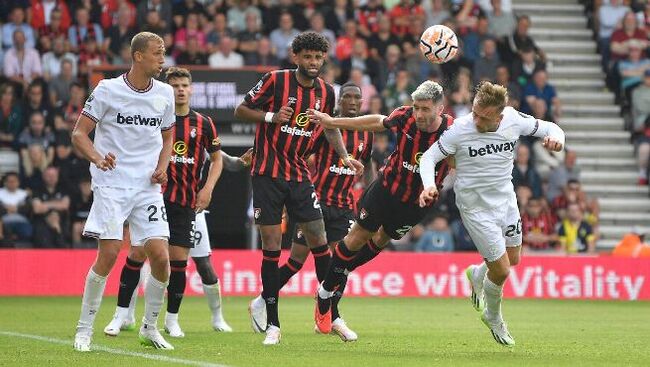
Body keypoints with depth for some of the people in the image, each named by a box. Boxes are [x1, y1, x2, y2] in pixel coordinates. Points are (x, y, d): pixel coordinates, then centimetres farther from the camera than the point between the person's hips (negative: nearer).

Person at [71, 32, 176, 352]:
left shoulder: (164, 94, 7)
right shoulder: (108, 90, -5)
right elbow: (79, 133, -4)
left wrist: (162, 166, 2)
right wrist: (98, 158, -23)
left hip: (148, 187, 4)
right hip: (111, 184, -4)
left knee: (160, 256, -7)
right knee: (109, 254, -13)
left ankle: (150, 327, 13)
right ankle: (84, 328, 2)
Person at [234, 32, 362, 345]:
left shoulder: (325, 92, 5)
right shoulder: (276, 80, -9)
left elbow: (330, 127, 23)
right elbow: (241, 111, -4)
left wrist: (345, 157, 10)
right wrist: (272, 116, -19)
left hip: (299, 175, 4)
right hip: (267, 175, -4)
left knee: (318, 240, 0)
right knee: (271, 245, -5)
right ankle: (272, 324, 1)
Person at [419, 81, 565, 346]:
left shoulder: (513, 120, -15)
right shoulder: (460, 128, -25)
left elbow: (549, 128, 0)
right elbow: (429, 156, -14)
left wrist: (556, 138, -24)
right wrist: (429, 185, -32)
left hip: (506, 199, 5)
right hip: (476, 206, -5)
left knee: (513, 260, 18)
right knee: (501, 270, -4)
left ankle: (477, 275, 52)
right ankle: (494, 319, 26)